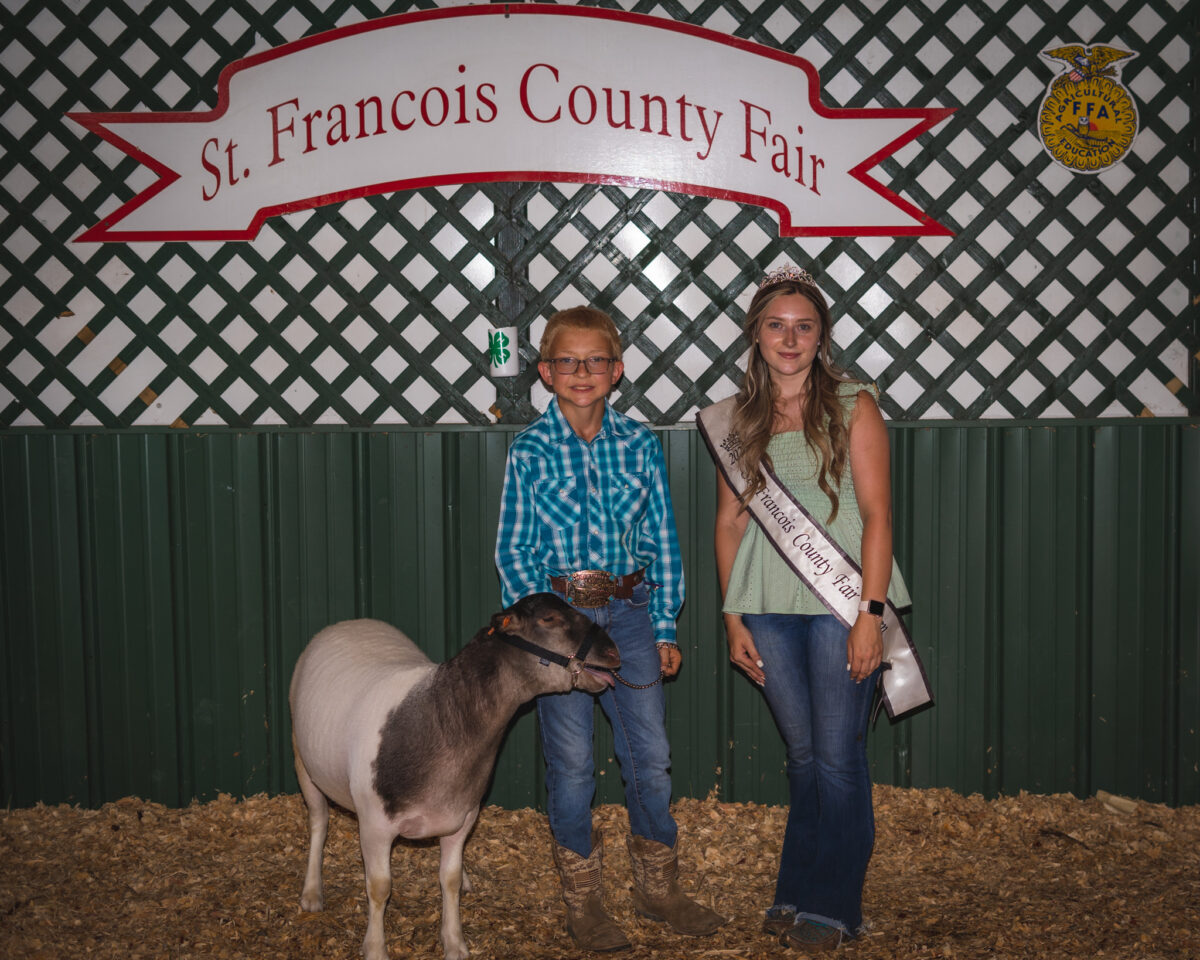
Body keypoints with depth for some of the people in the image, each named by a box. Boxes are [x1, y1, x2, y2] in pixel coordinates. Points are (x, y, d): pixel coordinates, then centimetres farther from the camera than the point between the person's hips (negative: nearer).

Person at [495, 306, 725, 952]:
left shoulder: (639, 443, 4)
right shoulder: (530, 449, -2)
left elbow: (662, 540, 7)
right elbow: (513, 548, -1)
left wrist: (665, 626, 4)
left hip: (630, 610, 3)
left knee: (651, 755, 8)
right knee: (571, 762, 4)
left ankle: (657, 886, 28)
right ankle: (582, 899, 21)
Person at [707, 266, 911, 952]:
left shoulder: (852, 406, -1)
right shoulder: (737, 419, 10)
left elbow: (877, 515, -6)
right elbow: (730, 521, 12)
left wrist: (870, 612, -13)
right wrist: (733, 618, 7)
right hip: (769, 603, 3)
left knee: (839, 756, 0)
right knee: (804, 754, 11)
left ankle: (832, 906, 14)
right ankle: (797, 894, 24)